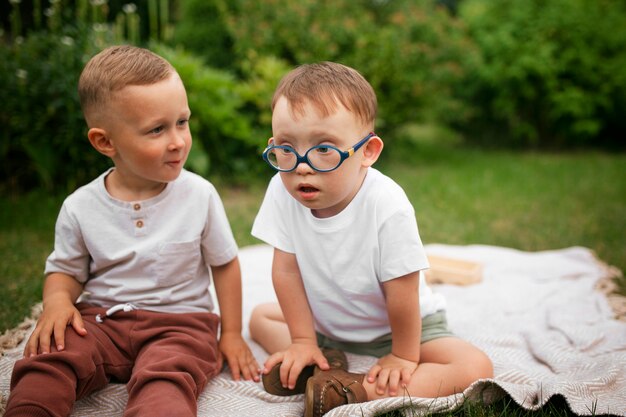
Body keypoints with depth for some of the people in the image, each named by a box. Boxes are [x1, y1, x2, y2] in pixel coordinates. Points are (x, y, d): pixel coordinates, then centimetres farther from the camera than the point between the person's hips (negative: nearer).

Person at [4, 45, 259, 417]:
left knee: (166, 375, -34)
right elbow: (65, 270, 11)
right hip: (99, 319, 2)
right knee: (47, 357, -26)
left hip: (179, 320, -2)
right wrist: (57, 300, -12)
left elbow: (225, 264, 6)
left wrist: (231, 334, 6)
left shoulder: (200, 195, -5)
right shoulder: (80, 208, -2)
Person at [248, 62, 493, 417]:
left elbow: (402, 293, -24)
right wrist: (303, 341, -8)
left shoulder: (387, 207, -34)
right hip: (325, 321, 4)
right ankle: (325, 370, -12)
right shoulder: (282, 192, -23)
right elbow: (287, 271, -13)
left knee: (476, 367, -23)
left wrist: (404, 357, -14)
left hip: (401, 325, -4)